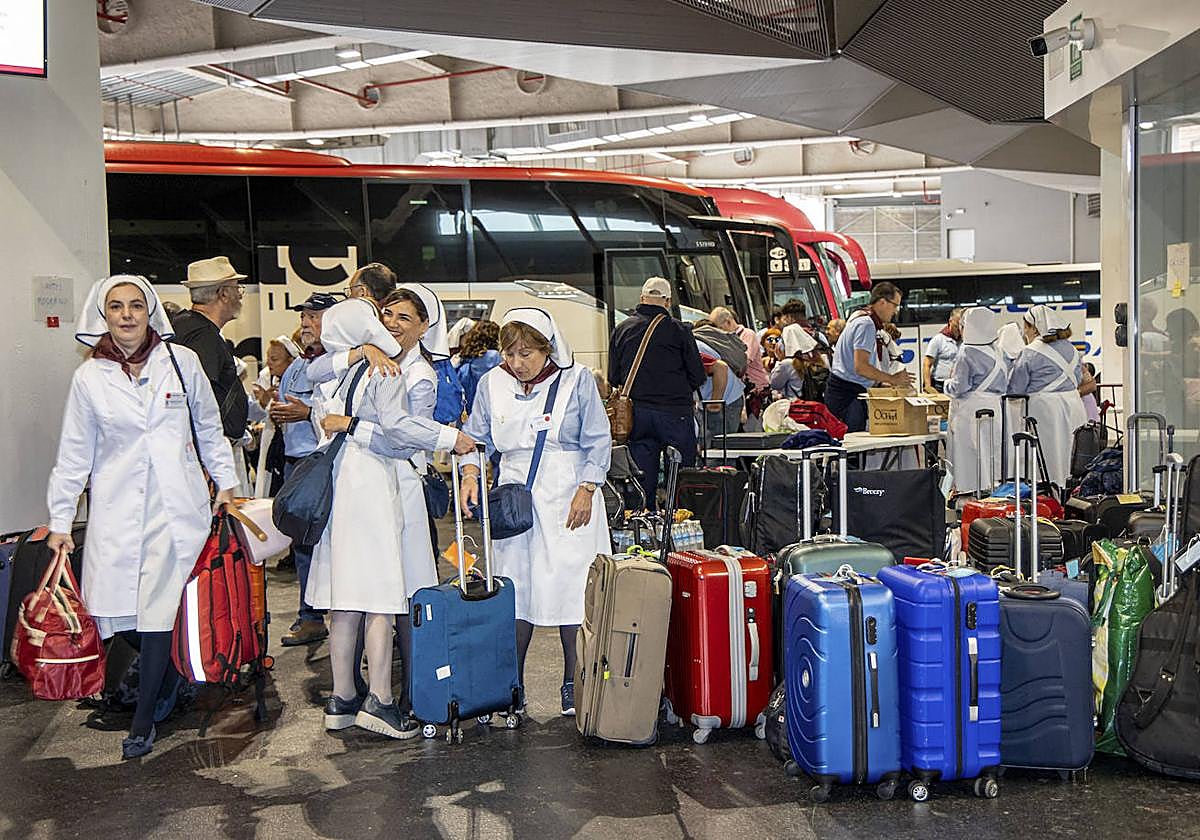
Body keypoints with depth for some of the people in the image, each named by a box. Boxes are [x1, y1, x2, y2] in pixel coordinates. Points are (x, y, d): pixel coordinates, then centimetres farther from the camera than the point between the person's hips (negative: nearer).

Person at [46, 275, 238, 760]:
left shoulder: (181, 361, 2)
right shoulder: (89, 377, 5)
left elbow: (208, 428, 14)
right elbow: (74, 455, 9)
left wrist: (225, 482, 11)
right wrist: (60, 521, 8)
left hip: (177, 506, -1)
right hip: (117, 511, 1)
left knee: (160, 612, -6)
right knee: (119, 613, -4)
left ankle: (143, 720, 8)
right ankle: (169, 679, 24)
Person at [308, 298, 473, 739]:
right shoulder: (383, 370, -5)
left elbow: (322, 425, 3)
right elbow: (396, 426, -18)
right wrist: (451, 437, -12)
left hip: (335, 488, 7)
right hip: (371, 490, -7)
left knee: (344, 602, 10)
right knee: (380, 599, -3)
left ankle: (342, 698, 16)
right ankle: (379, 700, -2)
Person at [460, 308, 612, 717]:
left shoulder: (576, 380, -1)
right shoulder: (492, 383, 7)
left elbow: (598, 442, 1)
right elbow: (476, 436, 14)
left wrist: (586, 491, -8)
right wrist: (470, 474, -4)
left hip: (568, 498, -2)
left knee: (570, 588, -4)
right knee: (515, 591, 2)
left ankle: (573, 685, 8)